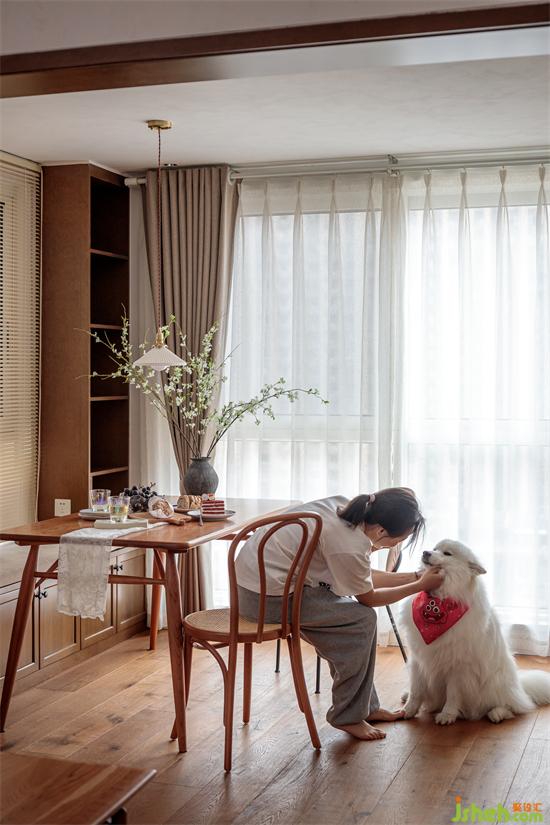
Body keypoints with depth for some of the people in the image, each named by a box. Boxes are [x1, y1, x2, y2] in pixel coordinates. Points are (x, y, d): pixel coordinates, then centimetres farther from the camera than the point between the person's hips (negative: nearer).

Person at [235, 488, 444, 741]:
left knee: (348, 613, 15)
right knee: (362, 620, -7)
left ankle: (366, 706, 25)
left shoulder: (345, 508, 1)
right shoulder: (350, 547, -25)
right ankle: (348, 716, 7)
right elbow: (368, 597, -3)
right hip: (267, 596, -9)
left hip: (255, 574, 9)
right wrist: (420, 586, 4)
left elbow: (365, 580, 14)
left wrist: (416, 576, 12)